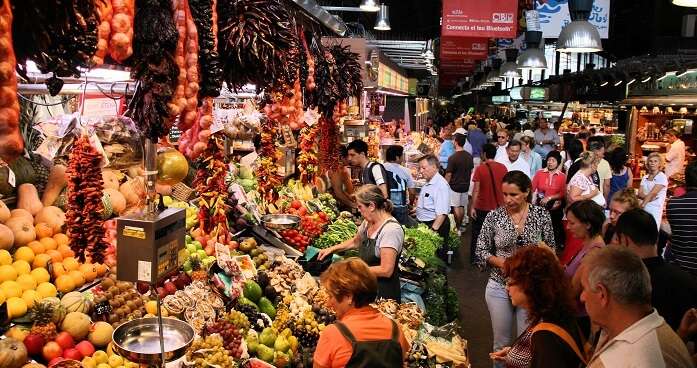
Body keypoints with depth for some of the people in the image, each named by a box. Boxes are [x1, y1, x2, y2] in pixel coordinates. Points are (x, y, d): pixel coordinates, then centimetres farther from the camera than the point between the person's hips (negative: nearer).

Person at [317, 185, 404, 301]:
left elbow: (386, 270, -27)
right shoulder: (368, 222, 3)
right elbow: (355, 242, 24)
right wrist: (332, 249, 13)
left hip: (384, 293, -8)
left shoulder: (391, 229, -25)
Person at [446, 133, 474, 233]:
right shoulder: (469, 156, 1)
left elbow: (449, 174, -15)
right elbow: (471, 171, 10)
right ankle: (459, 226, 23)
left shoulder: (453, 157, -19)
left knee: (456, 208, 1)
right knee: (462, 207, 14)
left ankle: (457, 228, 4)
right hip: (465, 186, 6)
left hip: (455, 186, -6)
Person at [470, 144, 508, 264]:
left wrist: (472, 207, -9)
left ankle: (474, 259, 17)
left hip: (481, 207, -3)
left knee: (477, 234, 12)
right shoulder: (503, 168, -3)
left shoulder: (480, 168, -14)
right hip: (498, 207, 3)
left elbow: (476, 190, -14)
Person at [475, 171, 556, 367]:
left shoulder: (541, 215, -6)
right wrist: (501, 262, -18)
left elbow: (550, 250, 2)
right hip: (499, 286, 0)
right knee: (501, 343, 13)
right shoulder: (494, 216, -6)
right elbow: (481, 251, -1)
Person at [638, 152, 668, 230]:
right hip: (644, 209, 5)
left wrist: (641, 206, -17)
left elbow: (653, 193, -12)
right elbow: (640, 194, 6)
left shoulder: (662, 177, -3)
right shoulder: (645, 177, 15)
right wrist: (648, 197, -14)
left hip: (655, 210, -5)